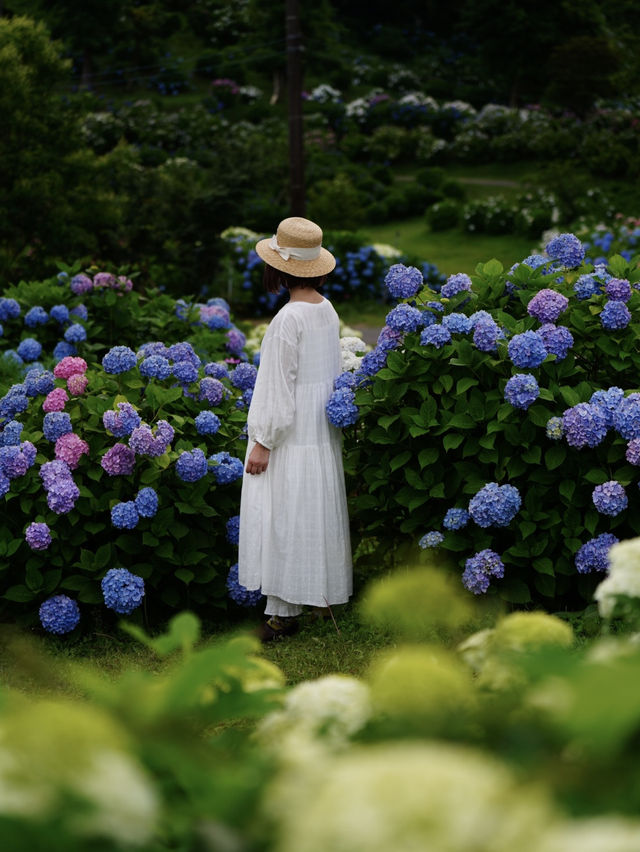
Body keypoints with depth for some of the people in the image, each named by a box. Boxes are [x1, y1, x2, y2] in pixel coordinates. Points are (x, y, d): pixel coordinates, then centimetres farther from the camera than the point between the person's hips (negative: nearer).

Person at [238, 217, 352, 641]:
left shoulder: (289, 318, -21)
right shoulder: (327, 310, 4)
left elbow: (279, 384, -20)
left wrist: (263, 442, -15)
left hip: (292, 434, -9)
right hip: (321, 429, 9)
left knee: (284, 516, -3)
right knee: (312, 511, 17)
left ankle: (283, 612, 1)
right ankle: (312, 595, 28)